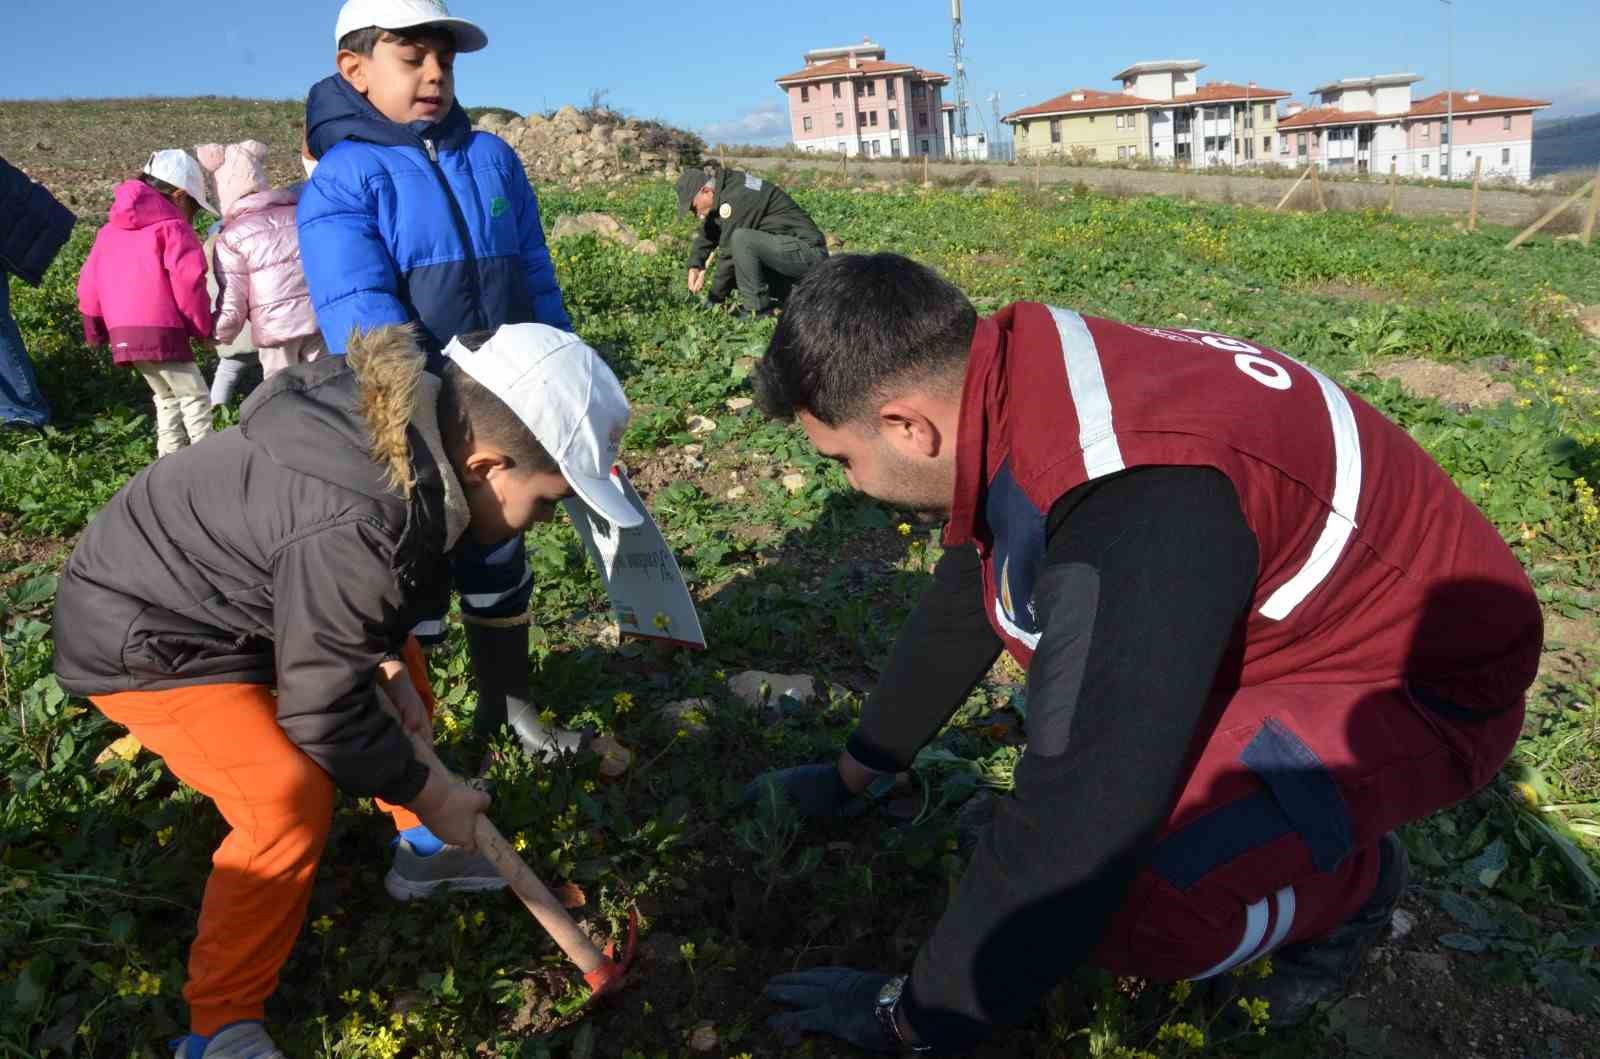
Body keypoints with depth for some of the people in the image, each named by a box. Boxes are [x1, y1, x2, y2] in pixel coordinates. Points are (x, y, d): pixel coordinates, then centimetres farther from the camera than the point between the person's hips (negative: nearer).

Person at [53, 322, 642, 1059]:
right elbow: (324, 709, -27)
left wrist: (390, 665, -4)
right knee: (293, 805, -20)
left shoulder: (409, 424, -14)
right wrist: (425, 791, -14)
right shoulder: (358, 529, -40)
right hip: (148, 634, -9)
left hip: (224, 588, 9)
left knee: (399, 669, 16)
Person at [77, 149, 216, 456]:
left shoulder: (110, 230, 20)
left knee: (167, 397, 21)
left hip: (122, 334, 8)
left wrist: (95, 331, 28)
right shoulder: (172, 227, -5)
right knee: (195, 396, 1)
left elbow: (89, 283, 20)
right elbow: (188, 283, -15)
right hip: (161, 331, -8)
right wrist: (203, 327, -3)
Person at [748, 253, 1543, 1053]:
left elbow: (1080, 817, -33)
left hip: (1419, 684, -8)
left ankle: (1348, 882, 4)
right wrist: (849, 776, 20)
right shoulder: (1019, 390, -7)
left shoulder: (1137, 500, -37)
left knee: (1122, 895, -29)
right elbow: (957, 614, 8)